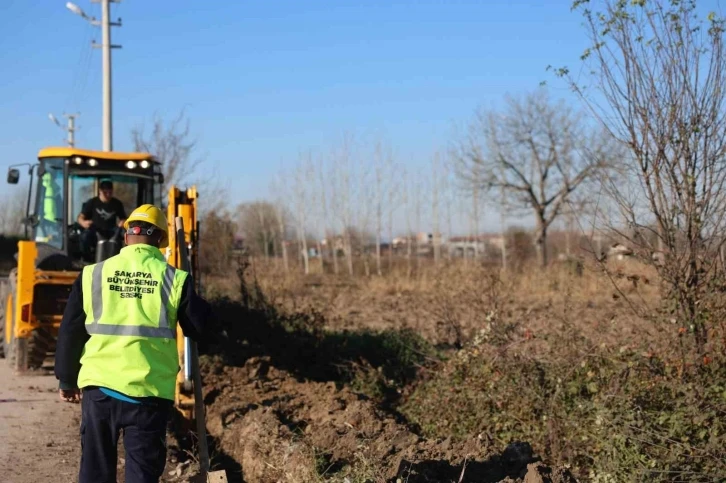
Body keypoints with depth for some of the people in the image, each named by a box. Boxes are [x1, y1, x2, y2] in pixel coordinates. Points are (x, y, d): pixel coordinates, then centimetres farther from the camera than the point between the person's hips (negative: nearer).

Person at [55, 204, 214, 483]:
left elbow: (70, 332, 7)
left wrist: (67, 380, 19)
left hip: (99, 386, 2)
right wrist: (197, 303, 20)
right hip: (150, 391, -2)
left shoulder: (93, 275, 2)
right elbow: (203, 332, 0)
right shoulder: (175, 280, -4)